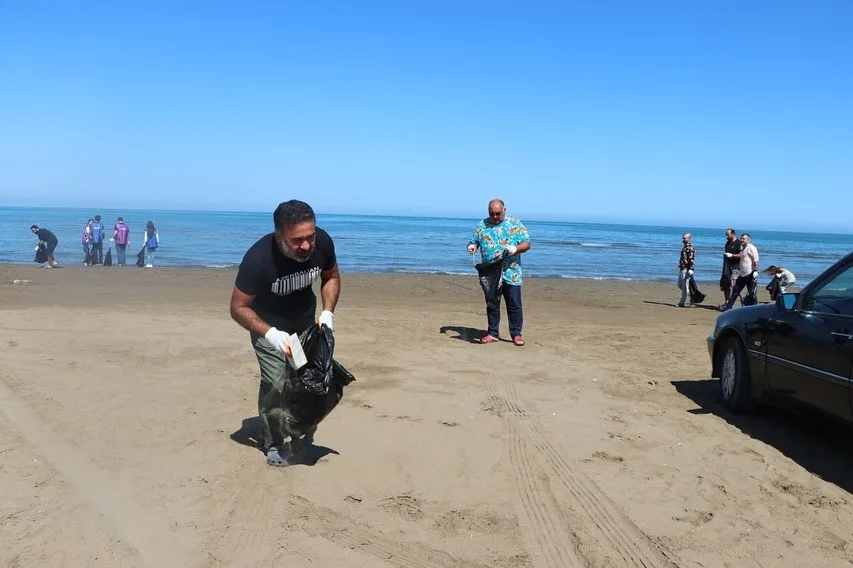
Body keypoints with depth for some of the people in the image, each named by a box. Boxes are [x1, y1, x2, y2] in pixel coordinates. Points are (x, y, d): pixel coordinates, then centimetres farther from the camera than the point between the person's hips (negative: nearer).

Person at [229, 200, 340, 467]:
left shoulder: (322, 242, -26)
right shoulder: (258, 259, -37)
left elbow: (331, 277, -4)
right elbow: (239, 308, -26)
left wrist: (327, 312, -18)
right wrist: (270, 334, -40)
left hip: (305, 322, 4)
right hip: (269, 326, -4)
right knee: (276, 383, -16)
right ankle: (273, 442, 6)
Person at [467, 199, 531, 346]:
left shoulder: (515, 224, 2)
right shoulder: (481, 226, 9)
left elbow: (527, 244, 0)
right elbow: (473, 241, 16)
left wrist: (515, 249, -20)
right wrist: (471, 246, -8)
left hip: (511, 274, -2)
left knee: (514, 305, 1)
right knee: (491, 305, 8)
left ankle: (516, 334, 11)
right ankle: (492, 333, 19)